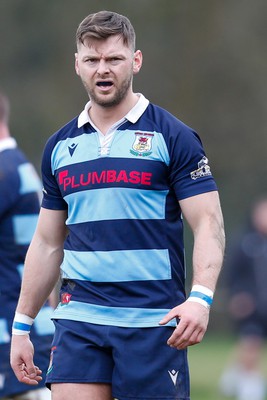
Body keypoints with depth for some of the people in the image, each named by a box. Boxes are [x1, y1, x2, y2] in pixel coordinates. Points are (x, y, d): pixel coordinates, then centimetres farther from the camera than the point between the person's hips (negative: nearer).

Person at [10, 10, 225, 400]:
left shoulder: (174, 137, -1)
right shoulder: (60, 147, 13)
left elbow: (208, 224, -6)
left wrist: (201, 297, -22)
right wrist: (22, 326, 15)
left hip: (153, 323, -3)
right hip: (78, 320, 4)